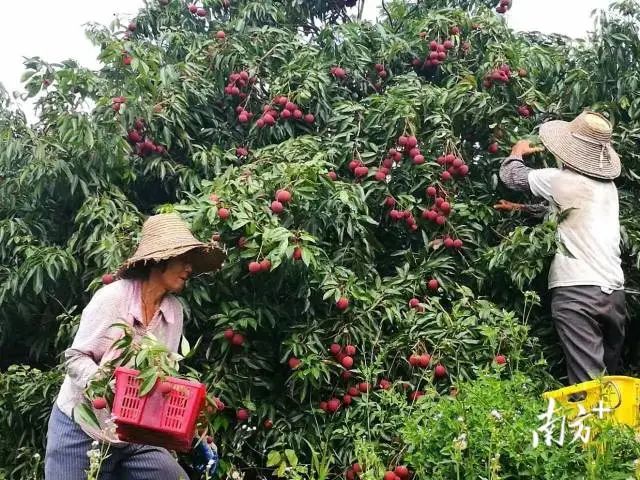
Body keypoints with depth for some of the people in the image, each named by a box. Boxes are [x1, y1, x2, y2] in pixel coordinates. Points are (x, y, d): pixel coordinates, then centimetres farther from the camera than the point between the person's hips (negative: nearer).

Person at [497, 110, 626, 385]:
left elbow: (510, 175, 11)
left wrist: (517, 153, 31)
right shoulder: (608, 185, 14)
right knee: (613, 376, 15)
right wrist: (521, 209, 33)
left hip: (576, 291, -7)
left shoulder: (560, 180, -5)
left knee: (587, 383, -9)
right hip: (614, 291, 7)